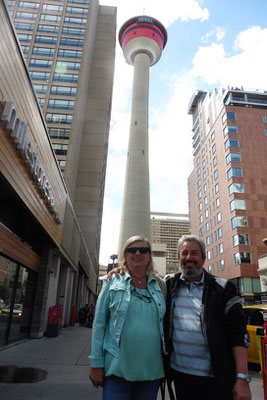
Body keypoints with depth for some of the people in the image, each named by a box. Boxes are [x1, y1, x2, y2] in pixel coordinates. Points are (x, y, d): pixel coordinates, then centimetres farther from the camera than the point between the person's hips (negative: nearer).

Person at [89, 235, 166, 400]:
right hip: (117, 369, -2)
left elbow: (164, 324, 10)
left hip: (152, 370, 3)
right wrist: (96, 364, -4)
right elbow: (99, 323, -2)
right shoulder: (113, 281, -3)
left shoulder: (161, 285, 4)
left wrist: (168, 363, 9)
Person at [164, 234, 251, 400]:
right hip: (180, 374, 2)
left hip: (217, 377, -2)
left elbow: (238, 335, -7)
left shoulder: (223, 288, -3)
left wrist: (242, 378, -14)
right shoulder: (169, 284, 3)